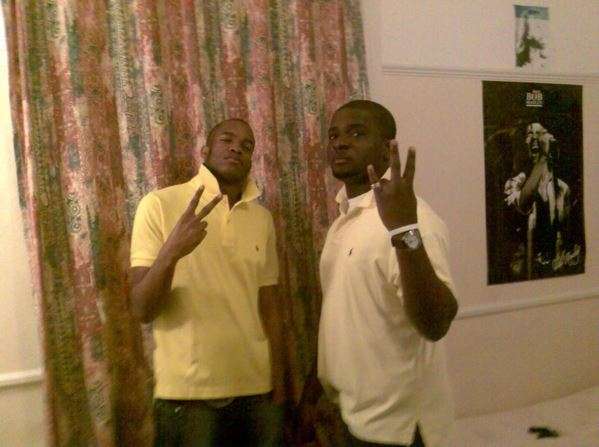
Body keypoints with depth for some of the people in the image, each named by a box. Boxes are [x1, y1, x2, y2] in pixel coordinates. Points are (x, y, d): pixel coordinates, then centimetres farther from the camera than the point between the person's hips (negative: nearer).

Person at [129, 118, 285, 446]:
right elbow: (142, 310, -9)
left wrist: (278, 388, 8)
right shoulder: (160, 204, -6)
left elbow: (268, 311, 9)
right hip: (188, 395, -3)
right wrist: (171, 252, -26)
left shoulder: (262, 219, 6)